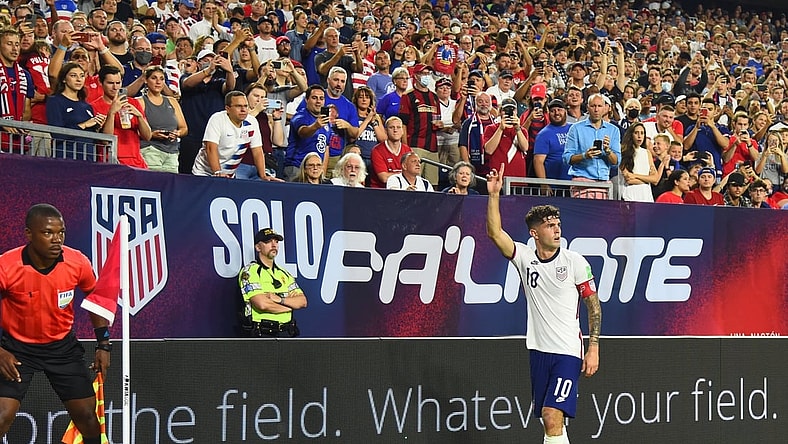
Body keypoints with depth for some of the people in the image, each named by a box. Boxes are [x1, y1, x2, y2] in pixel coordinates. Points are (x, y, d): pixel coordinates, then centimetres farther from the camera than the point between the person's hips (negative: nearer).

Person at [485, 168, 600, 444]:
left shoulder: (575, 262, -3)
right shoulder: (525, 258, 3)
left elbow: (594, 306, 0)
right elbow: (495, 233, -7)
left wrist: (594, 348, -5)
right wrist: (494, 194, -18)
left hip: (568, 351, -4)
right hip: (538, 349, 4)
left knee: (552, 417, -17)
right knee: (550, 421, 9)